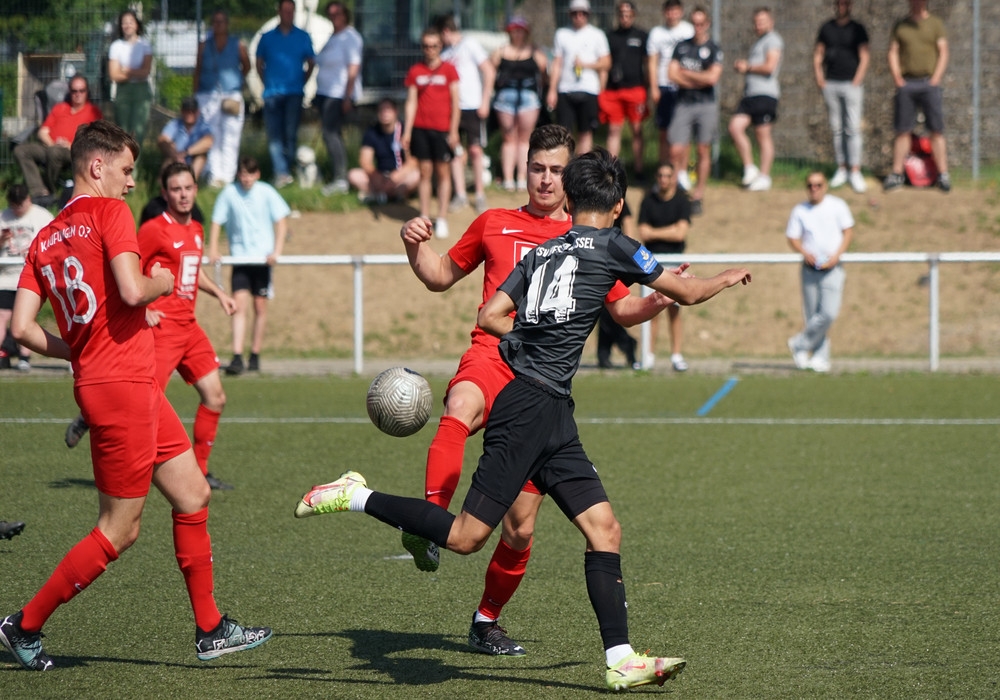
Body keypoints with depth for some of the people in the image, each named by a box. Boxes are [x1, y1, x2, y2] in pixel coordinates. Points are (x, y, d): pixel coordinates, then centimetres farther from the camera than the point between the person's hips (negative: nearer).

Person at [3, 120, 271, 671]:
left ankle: (210, 630, 18)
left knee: (194, 496, 14)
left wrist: (80, 353, 14)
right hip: (123, 387, -9)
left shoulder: (46, 240, 11)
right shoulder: (109, 212, -9)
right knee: (118, 531, -1)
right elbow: (131, 290, -23)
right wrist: (163, 282, -2)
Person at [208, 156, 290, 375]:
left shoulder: (266, 193, -2)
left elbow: (281, 220, 1)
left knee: (260, 306, 4)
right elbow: (216, 222, 2)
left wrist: (276, 251, -10)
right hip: (239, 258, 0)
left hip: (262, 258, 0)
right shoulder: (229, 193, -2)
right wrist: (213, 249, -10)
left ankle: (255, 356, 16)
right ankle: (237, 358, -18)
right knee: (240, 305, -12)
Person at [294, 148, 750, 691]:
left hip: (553, 420, 8)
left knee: (603, 528, 2)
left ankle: (621, 661, -2)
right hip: (532, 406, -8)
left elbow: (490, 316, 12)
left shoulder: (541, 252, 16)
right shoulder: (611, 245, -2)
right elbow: (688, 293, 5)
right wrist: (728, 277, 24)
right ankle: (356, 497, 0)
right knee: (465, 536, -8)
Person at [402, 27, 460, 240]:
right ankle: (424, 218, 11)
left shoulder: (448, 69, 1)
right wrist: (407, 132, 2)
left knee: (443, 173, 1)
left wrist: (454, 131, -5)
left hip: (442, 129, -2)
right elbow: (411, 102, 7)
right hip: (420, 127, 2)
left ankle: (442, 219, 6)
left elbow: (455, 103, 1)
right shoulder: (415, 71, 6)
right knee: (425, 173, 5)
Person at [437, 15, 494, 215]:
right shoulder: (445, 53, 15)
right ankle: (460, 194, 7)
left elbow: (489, 71, -6)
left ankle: (480, 194, 5)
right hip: (452, 108, 5)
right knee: (455, 151, 1)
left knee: (475, 150, -4)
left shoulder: (470, 44, -2)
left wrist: (485, 101, -10)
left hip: (473, 107, -5)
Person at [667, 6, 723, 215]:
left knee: (704, 151, 3)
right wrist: (700, 80, -7)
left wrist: (686, 73, -4)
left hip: (706, 105, -2)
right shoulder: (682, 46, 10)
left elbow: (713, 78, -13)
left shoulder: (714, 49, -1)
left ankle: (698, 196, 10)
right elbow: (673, 74, 2)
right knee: (677, 151, -5)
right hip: (684, 104, 2)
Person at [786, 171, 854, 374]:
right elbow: (792, 237, 7)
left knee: (829, 313, -15)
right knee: (812, 315, 2)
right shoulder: (800, 211, 6)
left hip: (832, 268, -2)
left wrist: (836, 255, -10)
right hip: (810, 268, 2)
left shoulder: (837, 205, 3)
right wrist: (804, 252, -14)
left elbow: (848, 232, 4)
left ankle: (800, 345, 0)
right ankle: (820, 356, 12)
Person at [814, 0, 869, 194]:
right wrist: (819, 78, 2)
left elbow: (865, 57, -1)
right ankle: (841, 169, 9)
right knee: (837, 129, 4)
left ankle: (855, 172, -9)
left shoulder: (857, 29, 2)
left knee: (853, 128, -9)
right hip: (831, 84, 3)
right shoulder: (827, 28, 11)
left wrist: (857, 81, -10)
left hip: (851, 84, -3)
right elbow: (818, 55, 15)